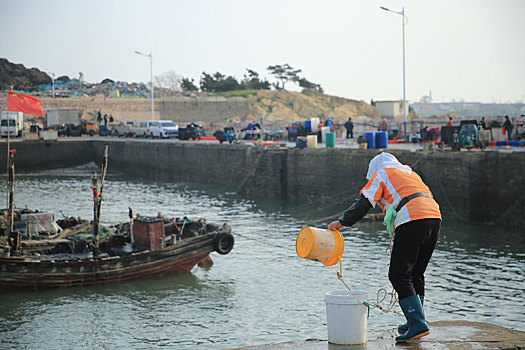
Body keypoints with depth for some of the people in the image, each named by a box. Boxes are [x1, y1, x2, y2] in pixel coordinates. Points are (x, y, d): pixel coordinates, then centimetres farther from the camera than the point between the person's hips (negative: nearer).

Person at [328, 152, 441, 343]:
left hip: (412, 221, -8)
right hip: (434, 218, 8)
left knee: (399, 275, -4)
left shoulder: (382, 174, 12)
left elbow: (363, 203, 4)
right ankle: (414, 320, 22)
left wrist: (341, 222, 12)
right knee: (416, 274, 18)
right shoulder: (410, 173, 33)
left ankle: (418, 324, -13)